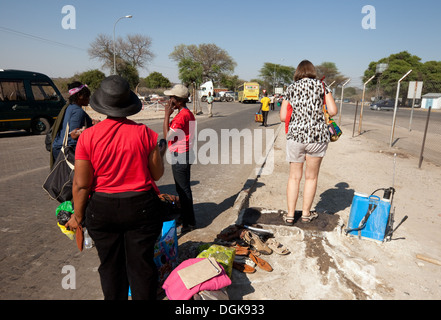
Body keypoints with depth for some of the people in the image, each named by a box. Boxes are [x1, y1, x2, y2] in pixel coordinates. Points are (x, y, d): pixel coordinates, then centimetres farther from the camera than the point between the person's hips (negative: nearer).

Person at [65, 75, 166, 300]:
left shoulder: (88, 136, -11)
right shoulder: (144, 133, -11)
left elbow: (81, 184, -8)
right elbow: (157, 174, -4)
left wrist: (78, 215, 6)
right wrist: (160, 154, 13)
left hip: (102, 210, 1)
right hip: (141, 206, 0)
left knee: (110, 265, 21)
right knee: (141, 264, 14)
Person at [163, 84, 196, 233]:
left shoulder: (181, 116, -21)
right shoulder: (188, 113, 11)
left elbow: (167, 136, -23)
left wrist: (167, 115, -17)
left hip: (179, 156, -10)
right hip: (185, 154, 10)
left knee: (183, 190, 0)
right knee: (183, 189, 21)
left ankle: (188, 222, 13)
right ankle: (185, 216, 36)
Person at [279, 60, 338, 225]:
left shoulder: (290, 89, 8)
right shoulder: (321, 85, 3)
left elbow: (283, 117, 7)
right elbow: (333, 112, -1)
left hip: (295, 135, 1)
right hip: (317, 136, -1)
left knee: (294, 177, 12)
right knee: (311, 177, 12)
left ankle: (290, 215, 15)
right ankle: (306, 213, 24)